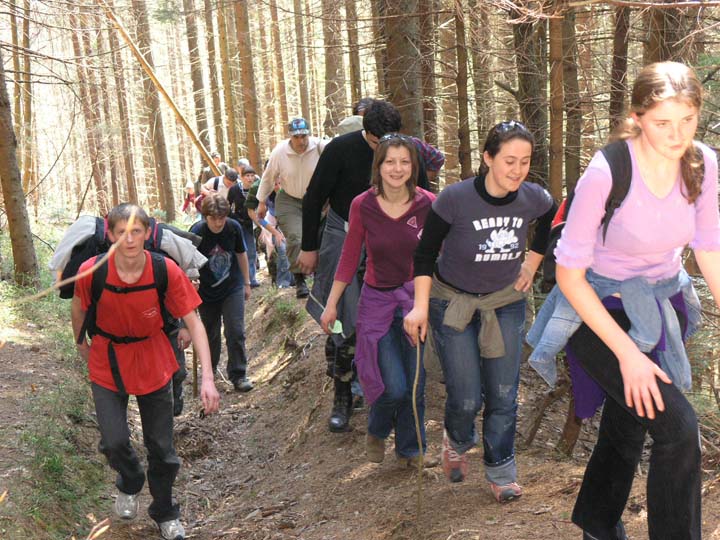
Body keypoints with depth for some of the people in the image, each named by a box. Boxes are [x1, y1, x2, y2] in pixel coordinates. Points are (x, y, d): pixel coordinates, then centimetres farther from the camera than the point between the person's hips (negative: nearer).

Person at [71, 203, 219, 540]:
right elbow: (79, 310, 0)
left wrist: (207, 378, -26)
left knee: (162, 449, 8)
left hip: (154, 364, 0)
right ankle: (130, 484, 26)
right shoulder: (91, 272, -22)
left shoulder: (167, 271, -22)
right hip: (108, 365, 0)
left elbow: (194, 323, -18)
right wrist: (82, 344, 16)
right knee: (114, 442, -12)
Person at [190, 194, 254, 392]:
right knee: (211, 334, 14)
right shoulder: (197, 232, -21)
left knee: (236, 332, -4)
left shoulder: (234, 227, -13)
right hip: (206, 292, -1)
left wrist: (247, 283, 10)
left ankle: (238, 375, 8)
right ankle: (209, 371, 36)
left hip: (233, 288, 1)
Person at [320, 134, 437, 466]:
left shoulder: (428, 204, -9)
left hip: (417, 299, 1)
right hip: (377, 301, -1)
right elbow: (349, 257, 1)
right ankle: (376, 432, 28)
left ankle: (410, 449, 32)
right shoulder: (362, 206, -8)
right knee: (394, 387, -7)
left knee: (415, 385, 6)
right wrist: (331, 304, 3)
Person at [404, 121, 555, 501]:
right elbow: (425, 254, -12)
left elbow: (550, 221, 14)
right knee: (466, 398, -3)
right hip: (453, 303, -3)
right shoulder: (455, 199, -24)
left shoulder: (533, 199, -13)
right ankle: (456, 441, 33)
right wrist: (421, 307, -15)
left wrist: (532, 262, 9)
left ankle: (501, 473, 26)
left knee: (503, 395, 5)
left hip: (506, 302, 3)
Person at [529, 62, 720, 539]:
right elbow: (569, 274, -21)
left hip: (664, 305, 6)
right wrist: (628, 355, -23)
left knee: (628, 428, 19)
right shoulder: (606, 173, -26)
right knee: (678, 428, -18)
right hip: (603, 314, -5)